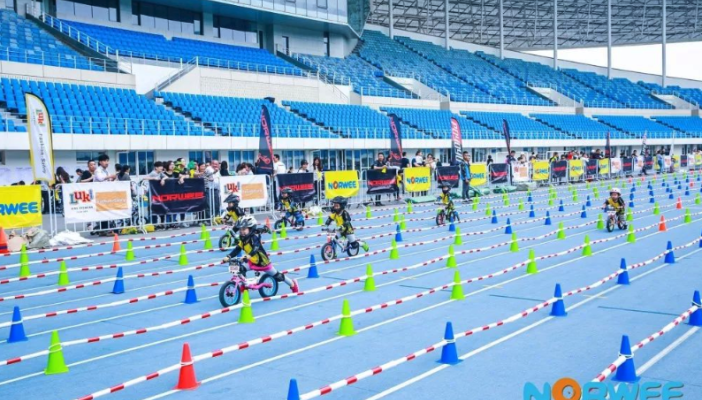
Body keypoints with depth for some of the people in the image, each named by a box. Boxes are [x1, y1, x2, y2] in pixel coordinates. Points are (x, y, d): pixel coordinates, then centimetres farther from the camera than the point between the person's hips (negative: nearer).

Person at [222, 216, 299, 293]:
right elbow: (236, 250, -11)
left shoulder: (254, 237, -26)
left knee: (277, 276, 6)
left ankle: (293, 284, 27)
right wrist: (228, 257, -26)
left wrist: (249, 256, -60)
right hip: (252, 262, 6)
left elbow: (255, 248, -42)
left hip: (262, 262, -6)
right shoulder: (241, 240, -6)